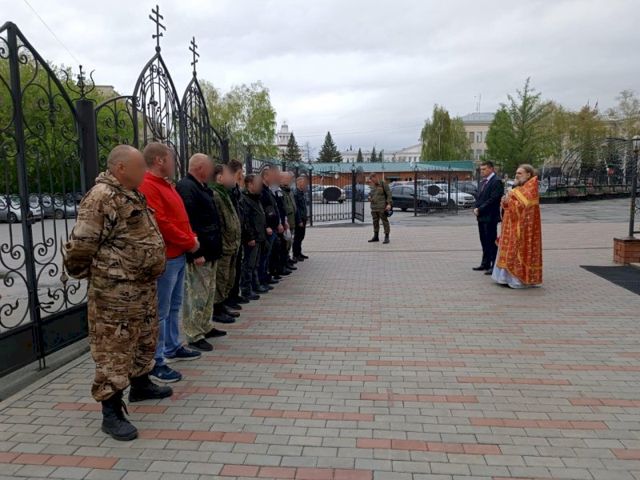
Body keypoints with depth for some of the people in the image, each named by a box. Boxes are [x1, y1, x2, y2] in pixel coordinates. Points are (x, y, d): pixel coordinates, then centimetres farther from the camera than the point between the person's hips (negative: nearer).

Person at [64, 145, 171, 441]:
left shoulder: (132, 196, 14)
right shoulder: (101, 197, -19)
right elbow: (81, 244, -19)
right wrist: (90, 273, -5)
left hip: (144, 286, 10)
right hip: (115, 291, -10)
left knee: (145, 341, 22)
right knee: (114, 350, -2)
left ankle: (140, 385, 42)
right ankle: (111, 413, 8)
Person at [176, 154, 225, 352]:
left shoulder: (201, 187, 17)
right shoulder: (186, 188, -16)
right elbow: (188, 223, -23)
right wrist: (196, 252, -25)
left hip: (209, 251, 11)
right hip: (199, 253, -11)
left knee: (208, 292, 18)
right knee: (197, 295, -4)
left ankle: (205, 327, 30)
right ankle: (194, 336, 4)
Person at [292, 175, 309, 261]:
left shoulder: (303, 193, 12)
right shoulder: (296, 193, -16)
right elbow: (296, 209, -19)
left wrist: (306, 216, 13)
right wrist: (299, 221, -20)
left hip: (303, 218, 9)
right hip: (299, 219, -9)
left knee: (301, 236, 15)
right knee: (297, 237, -1)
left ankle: (299, 253, 26)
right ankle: (296, 255, 7)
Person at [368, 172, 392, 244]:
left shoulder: (383, 183, -7)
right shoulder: (373, 185, 13)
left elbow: (389, 194, -9)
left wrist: (389, 204, -17)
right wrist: (370, 196, 4)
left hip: (382, 207, -7)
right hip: (374, 206, 7)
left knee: (385, 221, -4)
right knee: (375, 222, 10)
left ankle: (386, 237, -1)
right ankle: (376, 237, 19)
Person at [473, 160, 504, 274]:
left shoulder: (496, 181, -12)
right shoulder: (483, 182, 16)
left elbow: (493, 199, -19)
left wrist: (480, 209, -17)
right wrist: (476, 208, 1)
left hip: (490, 217, -9)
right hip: (481, 216, 9)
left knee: (491, 241, -4)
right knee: (484, 241, 15)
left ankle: (494, 266, 2)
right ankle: (485, 264, 25)